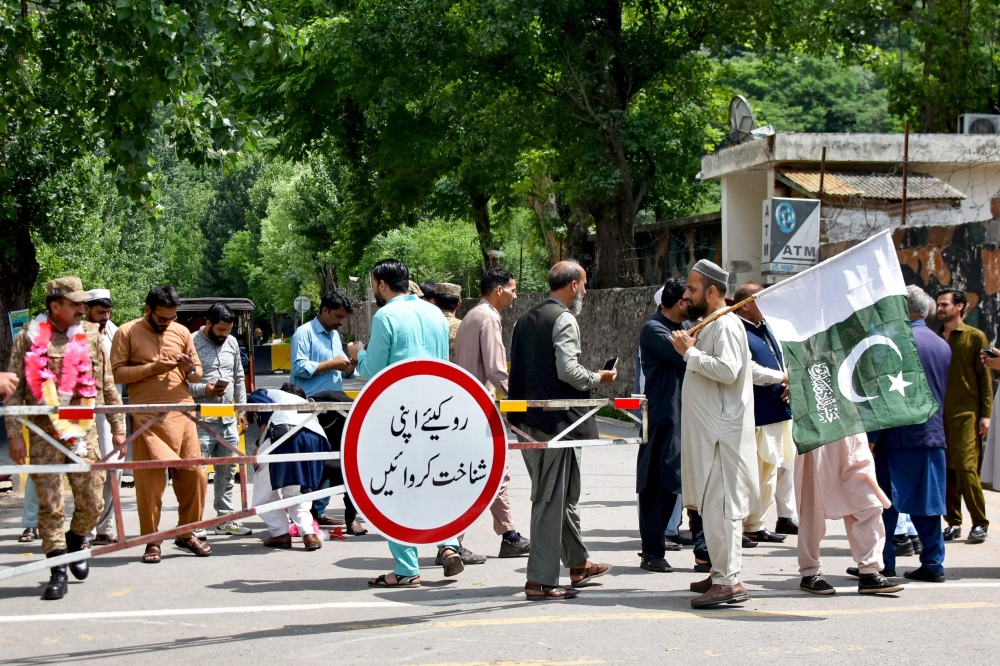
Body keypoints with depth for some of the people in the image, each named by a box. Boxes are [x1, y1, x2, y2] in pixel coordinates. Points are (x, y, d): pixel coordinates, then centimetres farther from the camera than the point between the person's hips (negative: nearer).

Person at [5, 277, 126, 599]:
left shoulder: (91, 337, 9)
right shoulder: (28, 338, 1)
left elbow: (107, 386, 14)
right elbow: (14, 392, 1)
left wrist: (118, 426, 11)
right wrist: (14, 434, -5)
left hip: (83, 431, 2)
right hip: (44, 434, -2)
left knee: (91, 502, 3)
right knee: (50, 504, -2)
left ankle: (75, 543, 32)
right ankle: (58, 572, 6)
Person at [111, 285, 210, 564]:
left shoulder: (181, 332, 14)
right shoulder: (127, 332, 3)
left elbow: (198, 373, 20)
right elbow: (115, 372, -4)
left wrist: (191, 369, -3)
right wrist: (152, 368, -13)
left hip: (181, 413, 4)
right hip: (147, 417, -4)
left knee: (193, 473, 1)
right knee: (149, 478, -4)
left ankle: (186, 533, 17)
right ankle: (152, 541, 6)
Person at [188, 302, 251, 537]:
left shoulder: (231, 343, 13)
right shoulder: (192, 343, -8)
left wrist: (242, 409, 14)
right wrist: (203, 389, -21)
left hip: (228, 419, 7)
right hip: (202, 420, -7)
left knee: (227, 472, 12)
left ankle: (226, 519, 20)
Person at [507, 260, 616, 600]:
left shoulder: (525, 319, 13)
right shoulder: (564, 320, -12)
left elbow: (516, 370, 15)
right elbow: (568, 370, -20)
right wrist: (599, 378, -4)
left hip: (529, 419, 9)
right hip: (557, 419, -9)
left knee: (566, 495, 19)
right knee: (551, 499, -4)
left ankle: (578, 564, 31)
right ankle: (540, 580, -2)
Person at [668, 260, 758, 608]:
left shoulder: (726, 325, -12)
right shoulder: (711, 325, 20)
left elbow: (727, 370, -24)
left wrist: (690, 352, -17)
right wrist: (691, 351, 12)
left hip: (722, 432, -11)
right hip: (707, 432, 11)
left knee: (719, 504, -12)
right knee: (712, 504, 13)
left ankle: (729, 581, -12)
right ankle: (722, 573, 19)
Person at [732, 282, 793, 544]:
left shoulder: (765, 328, 15)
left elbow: (782, 358, 20)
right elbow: (750, 371, -22)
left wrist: (790, 384, -1)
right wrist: (782, 378, -11)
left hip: (777, 412, 10)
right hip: (755, 416, -9)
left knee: (769, 471, 14)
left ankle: (757, 525, 22)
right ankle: (741, 526, -1)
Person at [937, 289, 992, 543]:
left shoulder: (975, 337, 3)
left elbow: (985, 377, 0)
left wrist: (986, 414, -7)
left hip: (966, 413, -4)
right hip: (939, 414, 4)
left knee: (966, 468, -11)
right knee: (944, 470, 2)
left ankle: (979, 523, -2)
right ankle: (953, 523, 8)